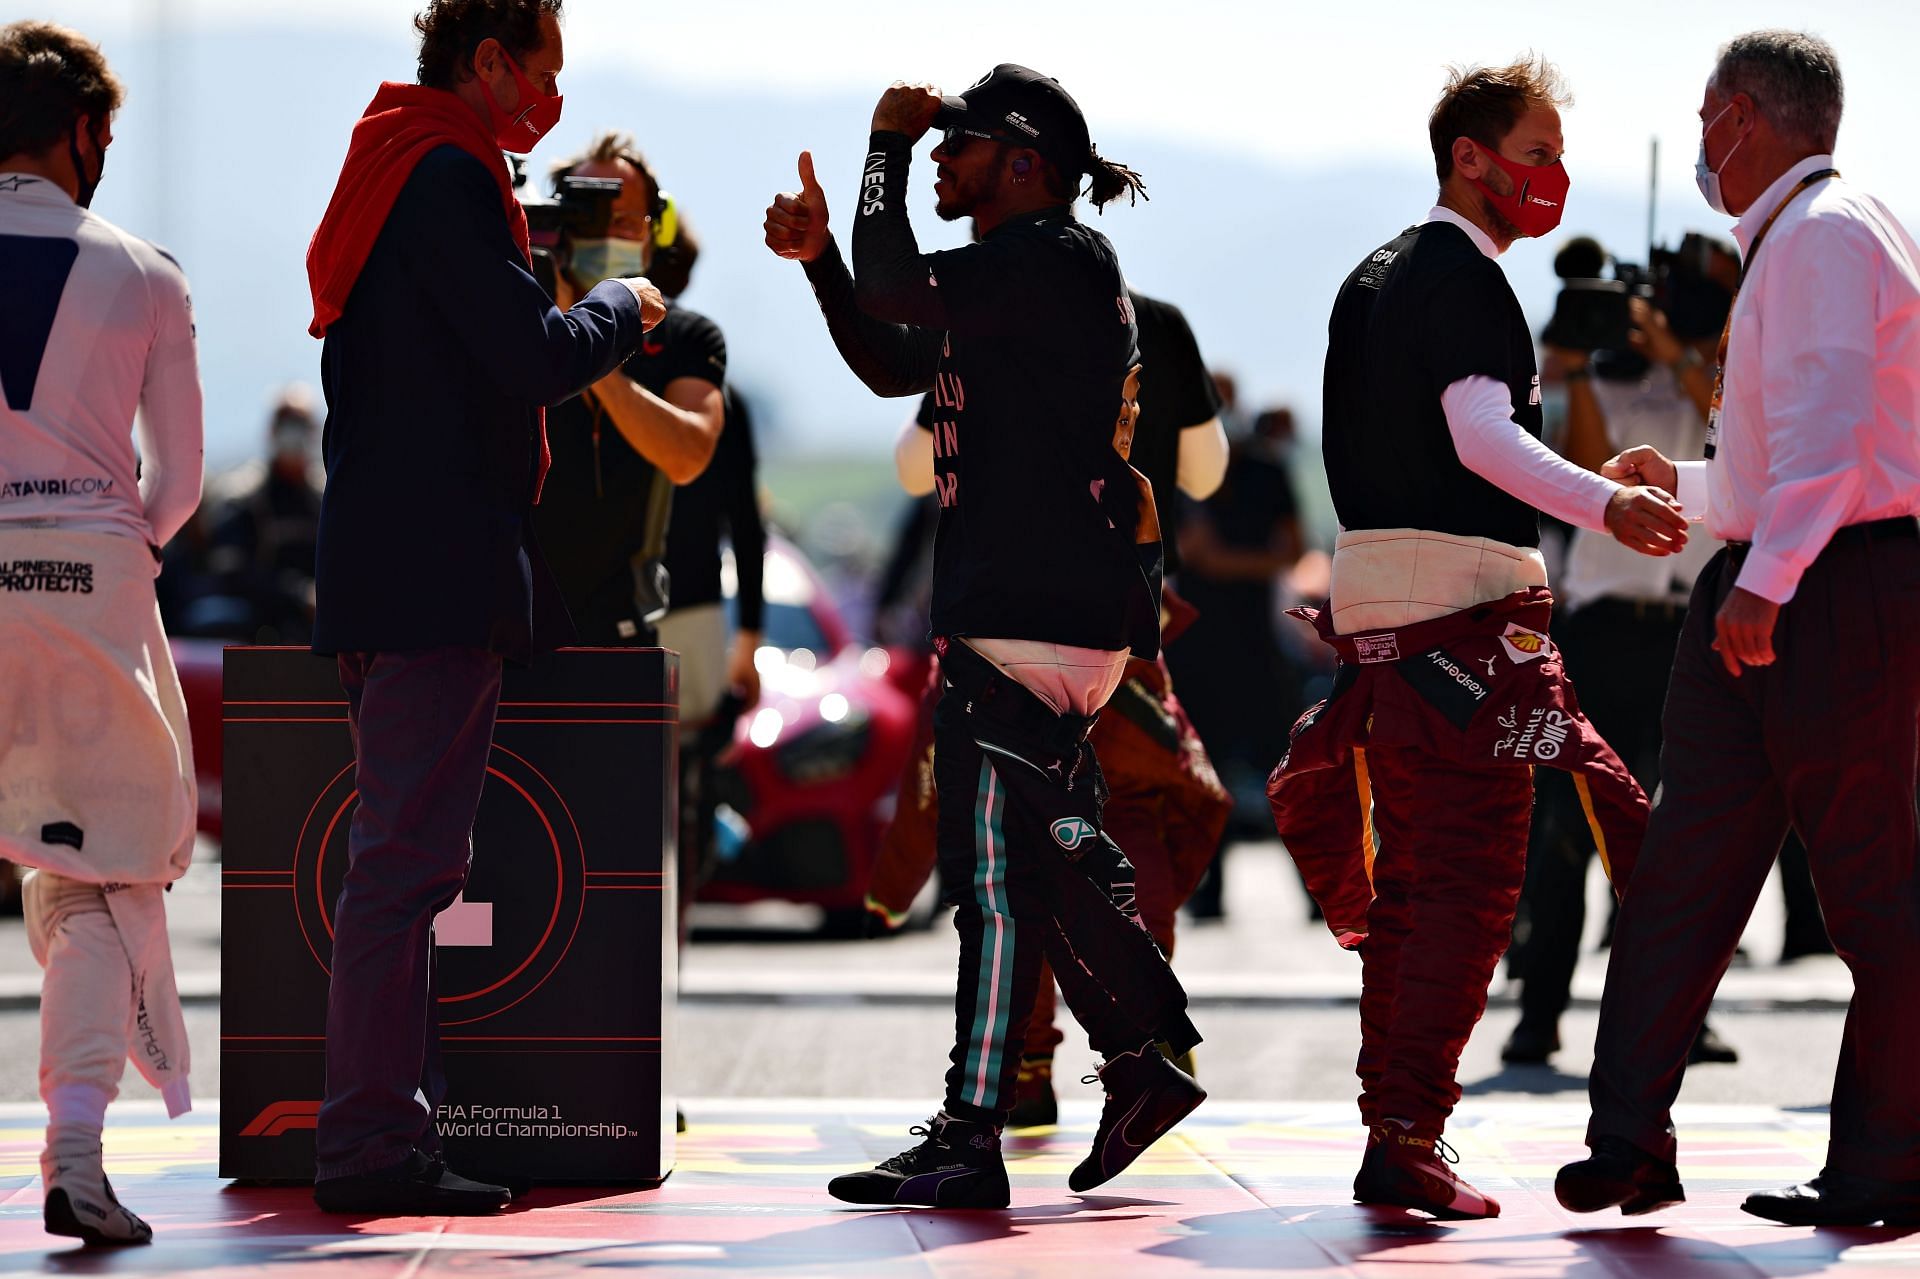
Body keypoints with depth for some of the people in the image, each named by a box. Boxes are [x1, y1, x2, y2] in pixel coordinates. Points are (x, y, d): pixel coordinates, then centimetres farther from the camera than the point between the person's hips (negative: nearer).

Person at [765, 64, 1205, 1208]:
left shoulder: (1057, 259, -12)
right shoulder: (1017, 277, 21)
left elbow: (894, 289, -21)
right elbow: (891, 365, 27)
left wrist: (892, 142, -7)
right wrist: (816, 255, 15)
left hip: (1032, 616, -11)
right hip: (1024, 608, 11)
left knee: (999, 874, -10)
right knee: (1054, 861, 17)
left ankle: (969, 1142, -10)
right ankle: (1145, 1063, 25)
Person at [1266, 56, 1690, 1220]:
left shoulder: (1378, 277, 20)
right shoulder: (1461, 277, -11)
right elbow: (1482, 435, -24)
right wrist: (1606, 504, -36)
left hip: (1379, 595, 10)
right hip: (1464, 600, -10)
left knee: (1415, 877, 12)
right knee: (1472, 876, -9)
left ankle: (1393, 1132, 15)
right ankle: (1408, 1142, -12)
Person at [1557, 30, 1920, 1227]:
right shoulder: (1788, 244, 21)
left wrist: (1769, 576, -31)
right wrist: (1685, 483, 41)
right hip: (1765, 590, 10)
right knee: (1688, 864, 4)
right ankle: (1631, 1146, 4)